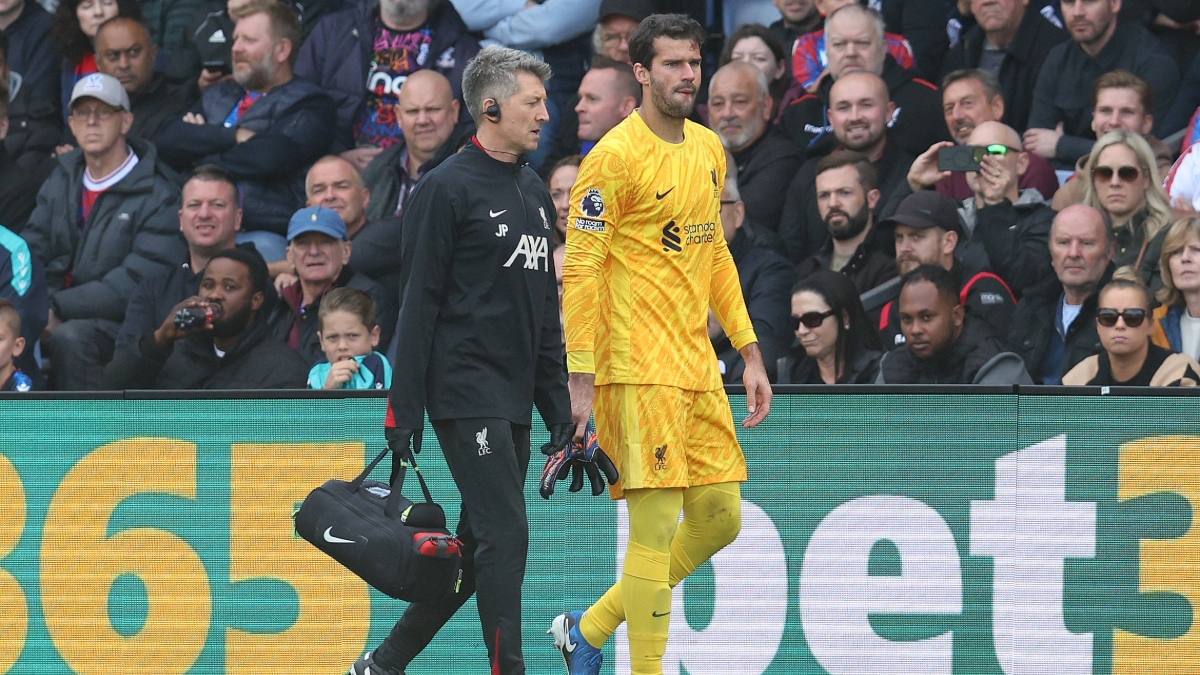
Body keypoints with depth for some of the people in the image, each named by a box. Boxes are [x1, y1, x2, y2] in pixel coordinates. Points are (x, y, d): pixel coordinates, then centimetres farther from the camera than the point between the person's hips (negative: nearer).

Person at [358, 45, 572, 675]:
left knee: (478, 545, 9)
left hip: (514, 400, 8)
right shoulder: (447, 188, -7)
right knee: (505, 534, -13)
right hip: (465, 392, -8)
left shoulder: (534, 192, 17)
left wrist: (559, 408, 18)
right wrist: (403, 408, -13)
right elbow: (419, 303, -10)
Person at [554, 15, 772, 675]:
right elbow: (579, 269, -12)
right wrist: (581, 380, -16)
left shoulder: (709, 149, 14)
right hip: (639, 369, -8)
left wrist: (749, 351, 18)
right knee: (657, 522, -9)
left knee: (719, 518, 8)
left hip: (697, 366, 8)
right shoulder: (615, 156, -10)